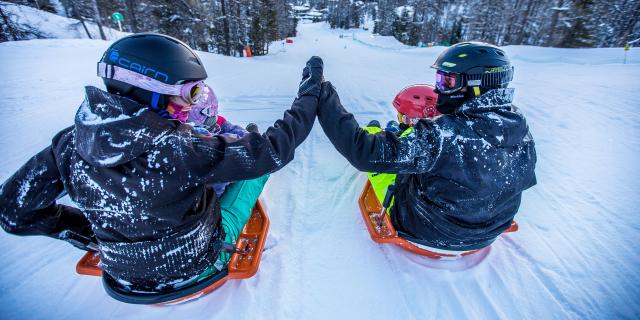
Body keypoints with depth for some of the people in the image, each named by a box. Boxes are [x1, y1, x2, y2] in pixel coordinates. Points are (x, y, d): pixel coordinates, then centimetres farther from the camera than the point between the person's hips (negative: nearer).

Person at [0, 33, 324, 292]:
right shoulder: (181, 150, -36)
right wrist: (310, 91, -17)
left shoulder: (73, 141, -18)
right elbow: (273, 150, -29)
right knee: (259, 157, 5)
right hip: (194, 267, -4)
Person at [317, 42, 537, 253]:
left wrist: (324, 98, -34)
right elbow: (526, 180, 6)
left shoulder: (445, 135, -37)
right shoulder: (521, 130, -13)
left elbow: (369, 153, -40)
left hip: (428, 232, -6)